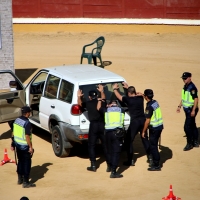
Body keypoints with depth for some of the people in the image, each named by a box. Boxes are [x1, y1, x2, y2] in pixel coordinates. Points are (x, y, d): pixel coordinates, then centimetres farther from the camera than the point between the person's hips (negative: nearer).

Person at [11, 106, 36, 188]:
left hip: (18, 145, 8)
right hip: (25, 146, -8)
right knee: (27, 163, 2)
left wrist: (13, 144, 17)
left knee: (20, 161, 20)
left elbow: (14, 133, 9)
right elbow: (27, 136, -23)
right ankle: (25, 182, 5)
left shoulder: (17, 120, 2)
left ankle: (20, 179, 30)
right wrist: (30, 147, -15)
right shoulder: (27, 123, -22)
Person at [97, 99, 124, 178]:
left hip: (108, 132, 2)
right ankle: (113, 172, -9)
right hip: (118, 132, -1)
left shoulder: (106, 110, 15)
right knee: (116, 152, -3)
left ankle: (111, 168, 33)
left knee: (109, 151, 17)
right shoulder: (121, 110, 17)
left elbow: (98, 108, 34)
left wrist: (100, 100, 51)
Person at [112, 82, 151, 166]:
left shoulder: (128, 99, -10)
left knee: (128, 141, 5)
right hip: (143, 120, 6)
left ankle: (130, 160, 3)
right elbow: (136, 94, 28)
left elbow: (119, 96, 5)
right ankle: (149, 157, 24)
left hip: (135, 122, -6)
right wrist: (128, 87, 37)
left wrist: (114, 89, 24)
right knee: (145, 139, 20)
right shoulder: (140, 98, 4)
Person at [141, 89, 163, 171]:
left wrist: (143, 131, -10)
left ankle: (156, 165, 2)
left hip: (154, 128, -9)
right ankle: (155, 162, 27)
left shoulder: (149, 107, -20)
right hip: (160, 125, 9)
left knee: (153, 146, -1)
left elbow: (147, 121, -19)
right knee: (154, 145, 18)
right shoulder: (155, 102, 5)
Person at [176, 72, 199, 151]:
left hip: (191, 110, -9)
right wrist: (179, 106, 18)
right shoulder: (185, 86, 10)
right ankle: (195, 142, 25)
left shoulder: (192, 87, -19)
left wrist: (193, 110, -23)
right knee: (192, 126, 16)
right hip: (187, 109, 9)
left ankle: (189, 143, 1)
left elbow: (196, 99, -22)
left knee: (187, 127, -9)